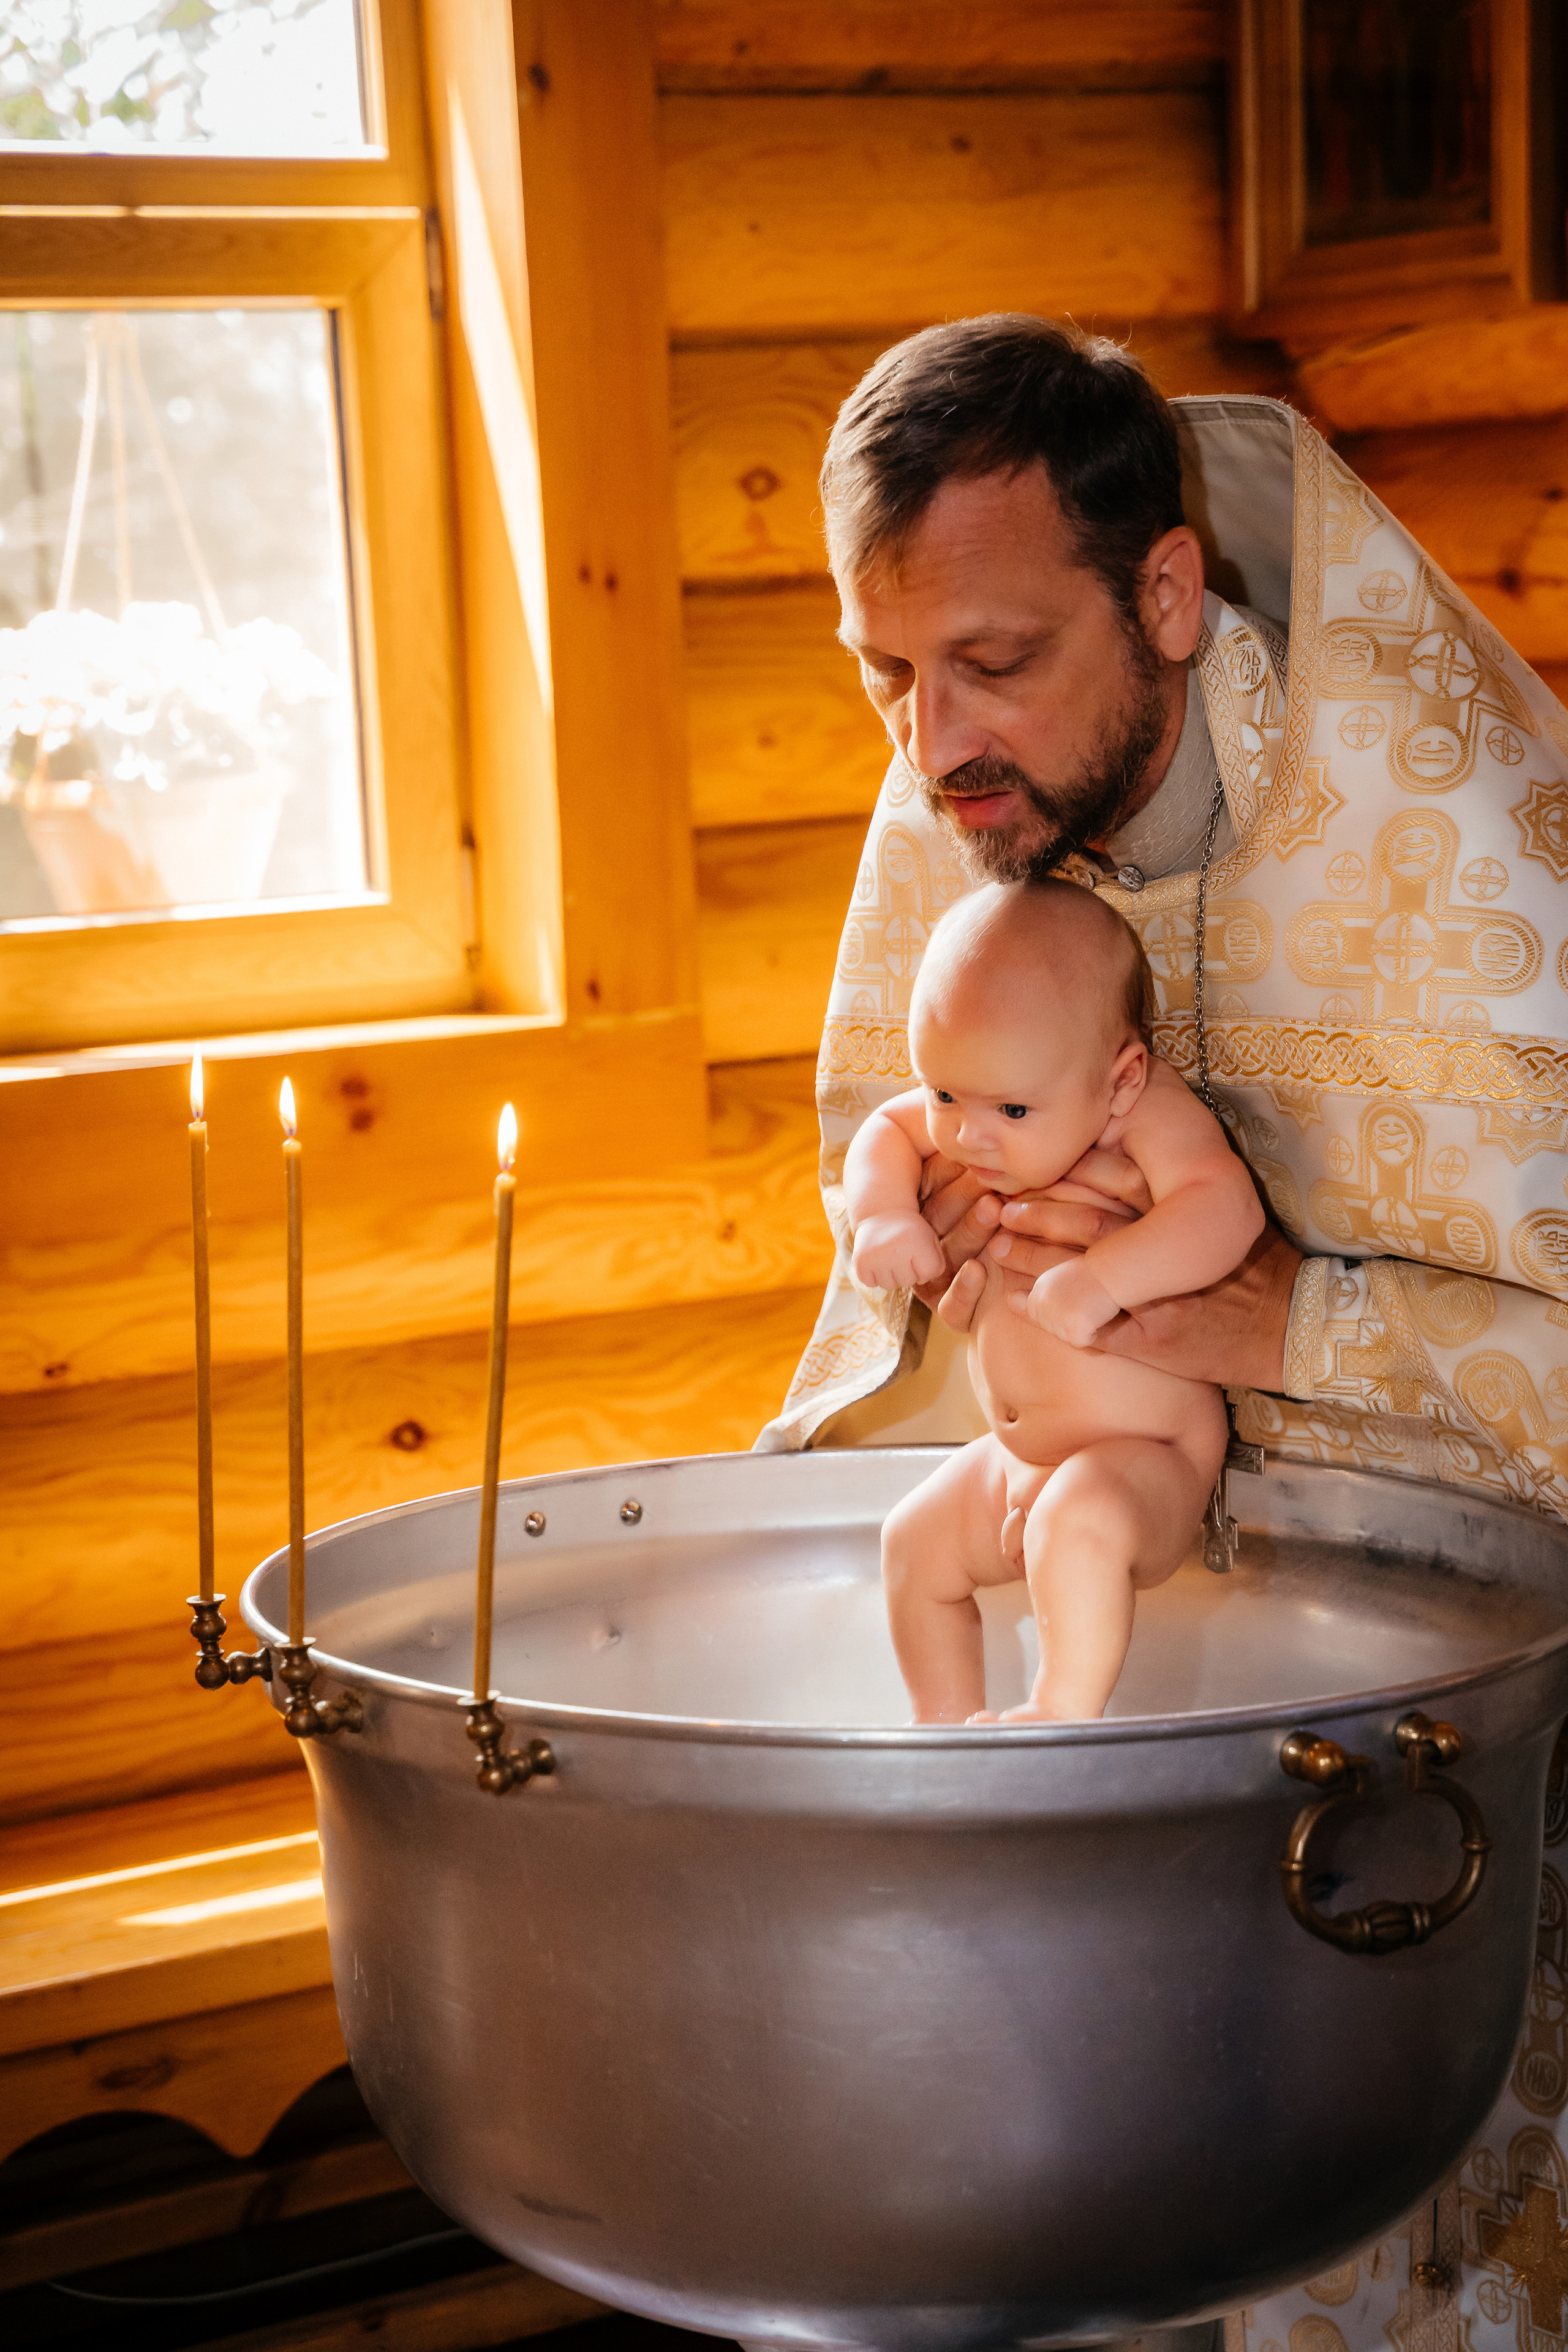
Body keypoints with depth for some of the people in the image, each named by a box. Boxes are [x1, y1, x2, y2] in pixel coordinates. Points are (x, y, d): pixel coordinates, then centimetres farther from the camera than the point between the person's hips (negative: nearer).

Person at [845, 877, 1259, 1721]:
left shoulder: (1152, 1115, -24)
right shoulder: (978, 1108, -3)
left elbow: (1227, 1206, -40)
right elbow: (883, 1130, 11)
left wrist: (1102, 1279, -50)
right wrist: (883, 1213, -10)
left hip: (1149, 1459, -8)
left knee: (1078, 1518, -35)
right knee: (915, 1545, 14)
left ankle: (1064, 1709, -24)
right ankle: (949, 1727, 26)